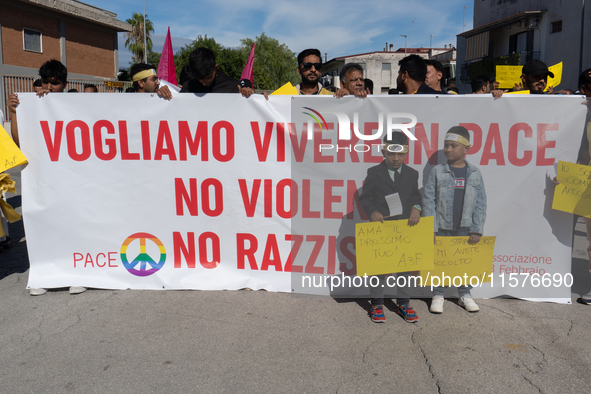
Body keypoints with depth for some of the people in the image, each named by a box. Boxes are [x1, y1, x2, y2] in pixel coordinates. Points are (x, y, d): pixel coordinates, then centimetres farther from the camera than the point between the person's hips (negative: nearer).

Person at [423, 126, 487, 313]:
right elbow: (429, 201, -3)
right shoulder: (437, 172, -2)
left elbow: (480, 203, 3)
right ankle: (438, 296, 19)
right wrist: (431, 228, -9)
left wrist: (477, 229, -3)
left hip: (465, 228, 1)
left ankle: (465, 295, 27)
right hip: (442, 228, -1)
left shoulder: (475, 173, 2)